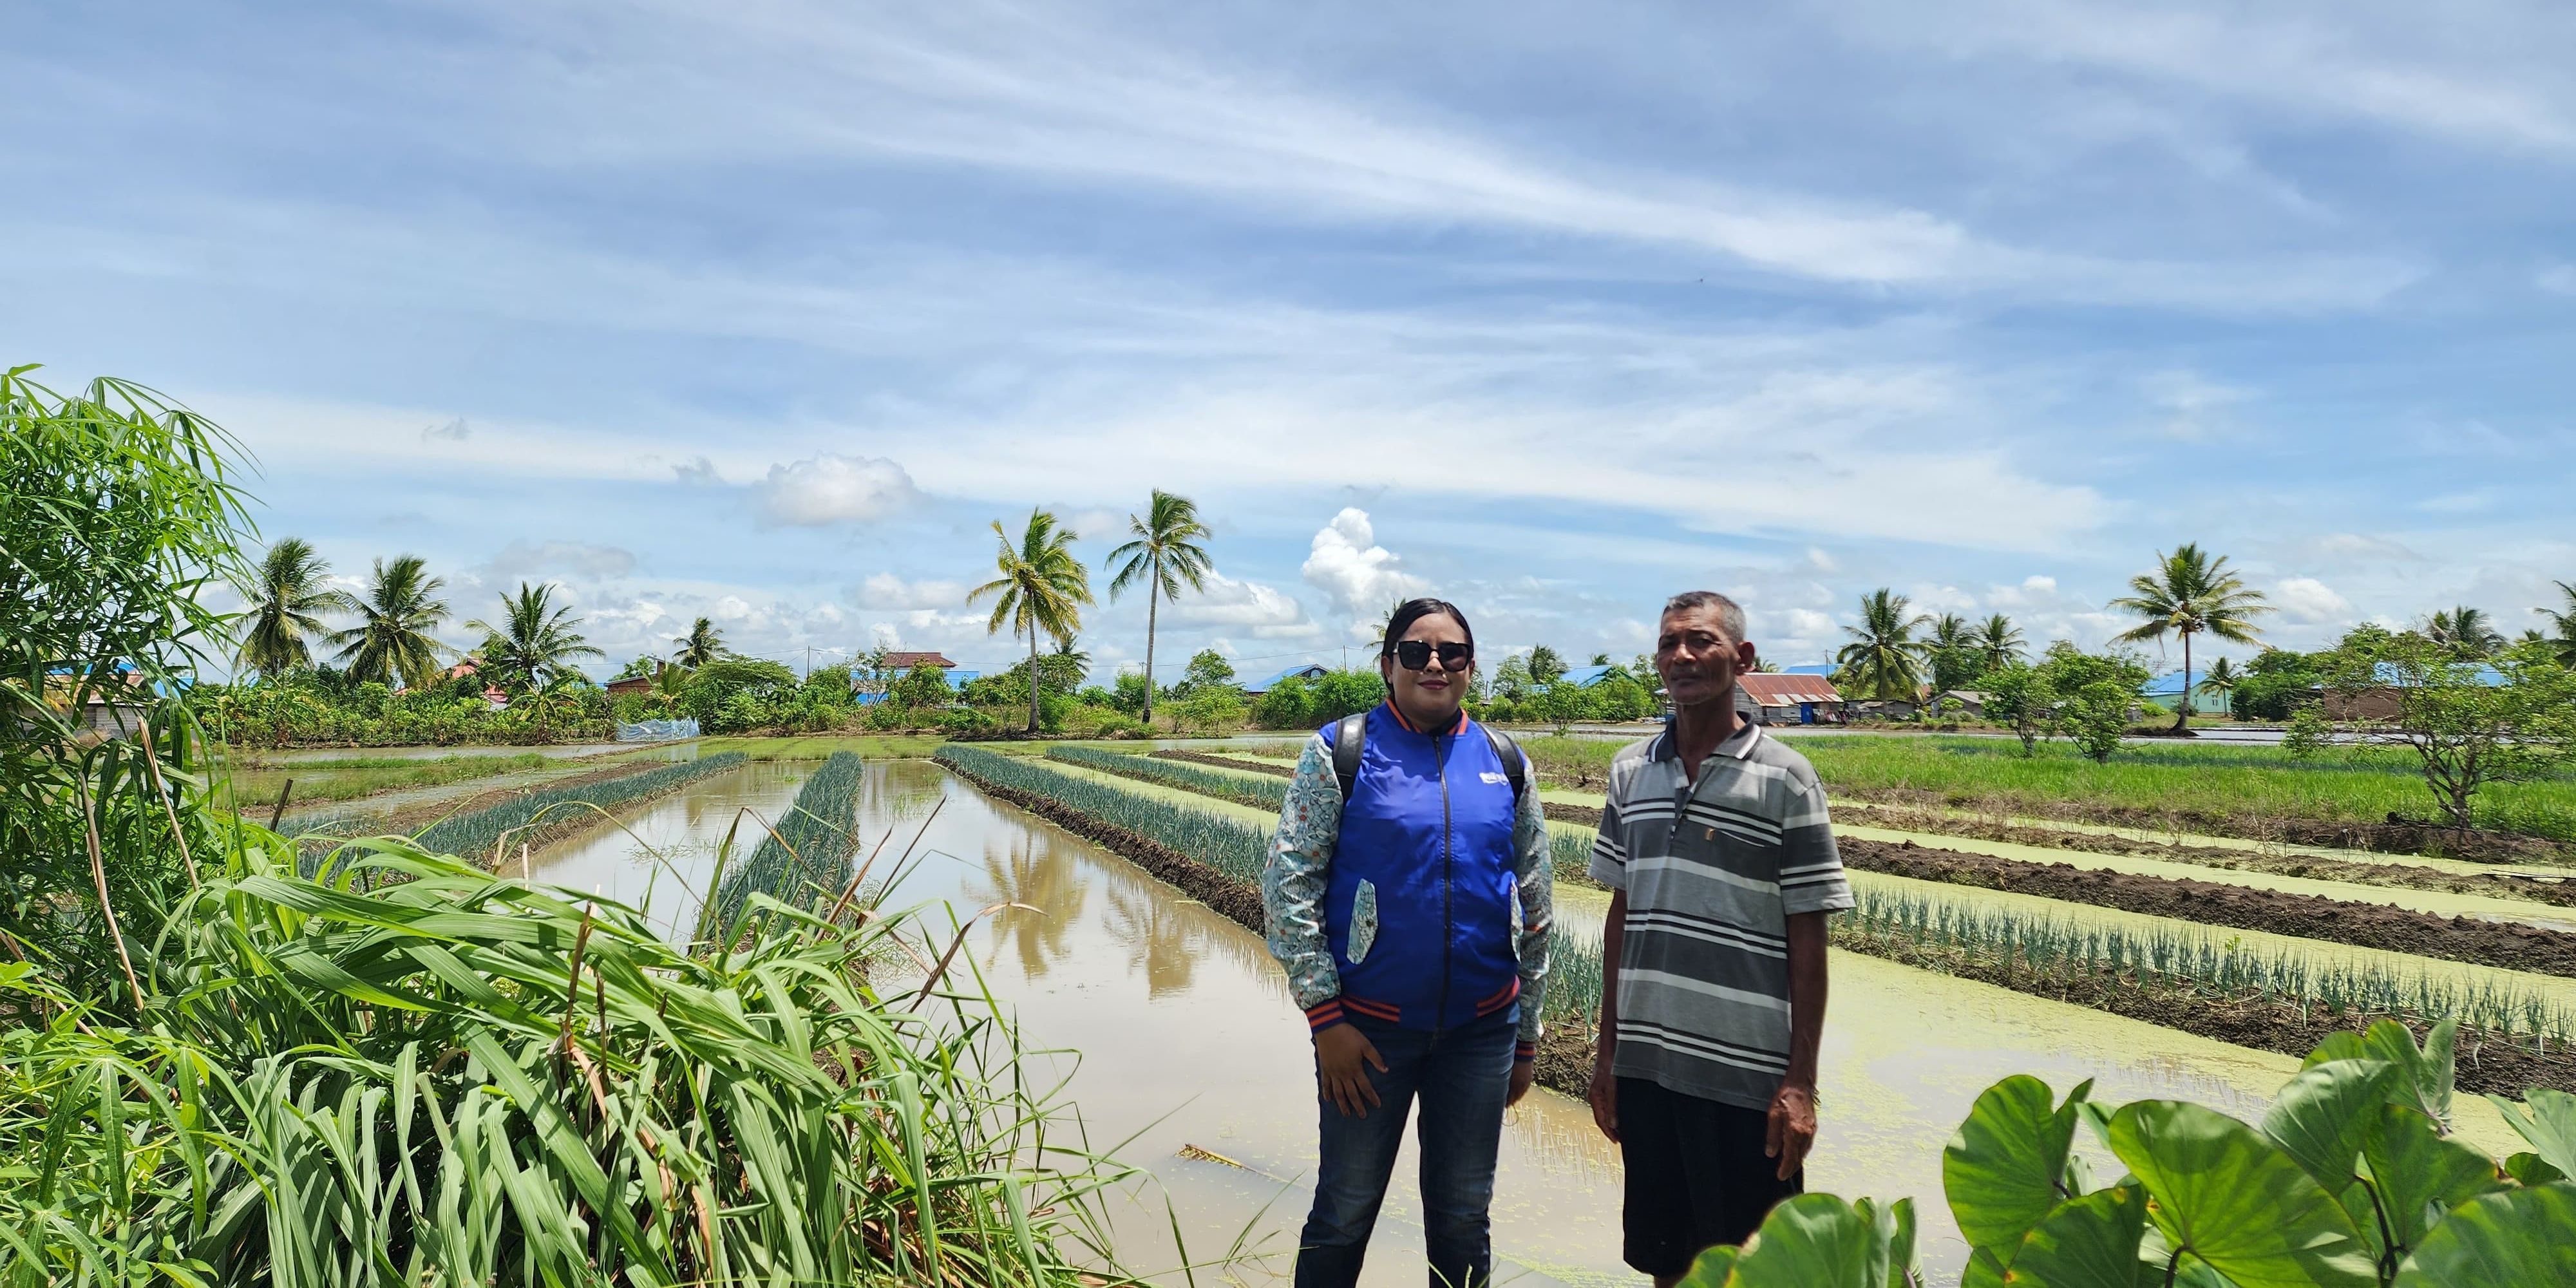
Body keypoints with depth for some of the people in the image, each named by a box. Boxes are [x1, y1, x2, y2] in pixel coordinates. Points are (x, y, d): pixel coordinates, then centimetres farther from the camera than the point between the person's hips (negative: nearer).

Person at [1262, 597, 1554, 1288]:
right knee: (1345, 1212, 10)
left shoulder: (1506, 764, 4)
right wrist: (1325, 1016, -12)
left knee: (1464, 1219, 15)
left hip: (1481, 1029, 3)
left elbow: (1534, 906, 10)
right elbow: (1287, 882, -8)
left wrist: (1527, 1037, 11)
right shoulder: (1341, 751, -5)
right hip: (1368, 1025, -3)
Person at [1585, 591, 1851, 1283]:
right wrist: (1607, 1050, 11)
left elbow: (1807, 944, -5)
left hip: (1746, 1076, -4)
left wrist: (1800, 1083, -8)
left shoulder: (1785, 778, -6)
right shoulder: (1631, 771, 6)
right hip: (1644, 1064, 4)